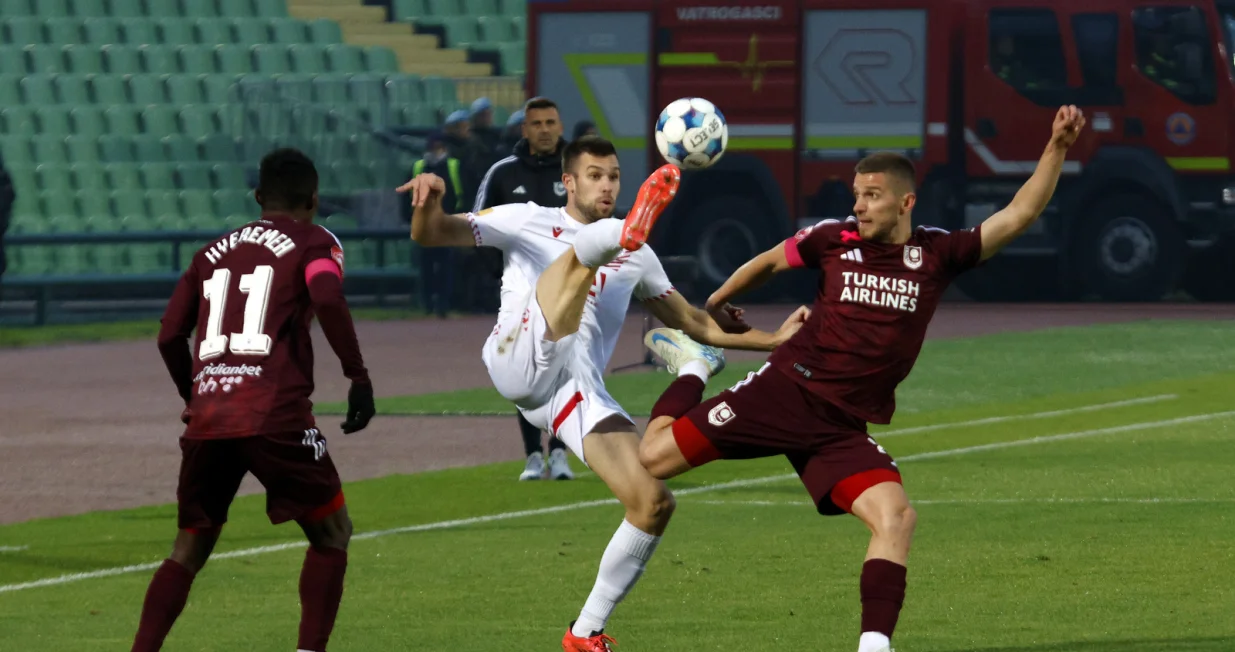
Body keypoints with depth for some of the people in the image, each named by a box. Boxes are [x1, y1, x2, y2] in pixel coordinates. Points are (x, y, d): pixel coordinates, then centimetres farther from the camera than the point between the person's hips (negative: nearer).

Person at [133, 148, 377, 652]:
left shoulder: (213, 252, 22)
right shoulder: (313, 243, 8)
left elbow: (170, 337, 18)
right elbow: (327, 299, -14)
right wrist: (358, 377, -10)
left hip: (206, 418, 4)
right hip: (275, 415, -4)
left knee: (190, 547, 17)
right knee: (331, 532, 13)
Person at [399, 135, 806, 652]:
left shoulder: (636, 259, 27)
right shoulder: (528, 222, 14)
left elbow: (691, 321, 35)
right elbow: (431, 235, 7)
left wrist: (772, 339, 25)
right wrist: (429, 202, -18)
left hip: (578, 393, 5)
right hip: (520, 362, -5)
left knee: (654, 504, -7)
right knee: (582, 253, -22)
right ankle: (634, 227, -60)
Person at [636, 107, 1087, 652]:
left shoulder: (936, 254, 1)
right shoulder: (834, 239, 0)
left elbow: (1018, 215, -4)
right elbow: (768, 262, 19)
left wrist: (1057, 148, -15)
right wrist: (712, 306, 32)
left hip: (843, 427, 1)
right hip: (787, 390, -1)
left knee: (896, 517, -22)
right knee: (654, 458, -8)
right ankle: (691, 367, 23)